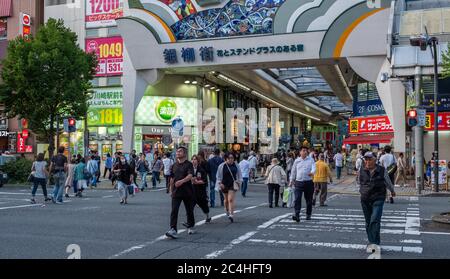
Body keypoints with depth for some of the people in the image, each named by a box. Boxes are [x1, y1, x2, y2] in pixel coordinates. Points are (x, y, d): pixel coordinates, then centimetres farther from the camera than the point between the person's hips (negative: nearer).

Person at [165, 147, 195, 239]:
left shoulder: (189, 164, -6)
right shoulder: (174, 165, 11)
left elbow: (190, 176, -22)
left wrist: (181, 181, -37)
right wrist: (171, 190, 20)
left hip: (187, 192, -3)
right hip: (176, 192, 3)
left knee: (189, 210, 11)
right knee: (174, 211, -10)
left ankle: (190, 226, 33)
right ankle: (173, 230, -15)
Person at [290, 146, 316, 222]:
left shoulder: (311, 160, 5)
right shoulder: (297, 161, 10)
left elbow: (314, 168, -10)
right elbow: (293, 171, 18)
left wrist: (312, 173, -32)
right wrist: (291, 181, 18)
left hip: (308, 182, 0)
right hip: (298, 182, 1)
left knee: (309, 200, 10)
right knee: (297, 199, -13)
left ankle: (308, 214, 25)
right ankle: (296, 215, -18)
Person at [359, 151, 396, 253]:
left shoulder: (382, 170, -1)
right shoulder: (361, 171, 4)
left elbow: (388, 182, 17)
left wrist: (392, 191, 32)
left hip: (378, 199, -3)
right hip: (365, 200, 3)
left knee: (375, 220, -18)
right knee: (368, 222, 8)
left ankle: (374, 243, -22)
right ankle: (372, 242, 20)